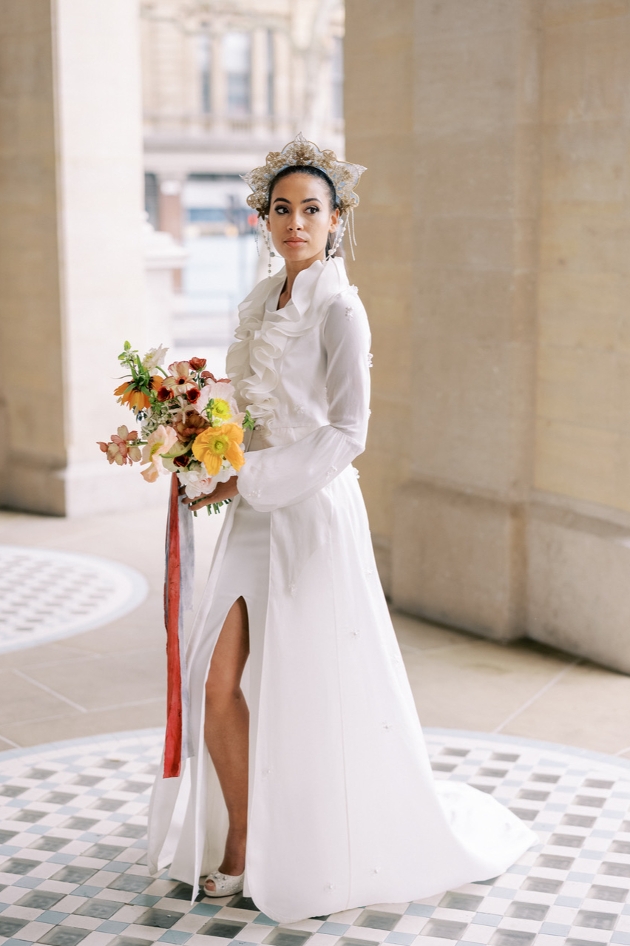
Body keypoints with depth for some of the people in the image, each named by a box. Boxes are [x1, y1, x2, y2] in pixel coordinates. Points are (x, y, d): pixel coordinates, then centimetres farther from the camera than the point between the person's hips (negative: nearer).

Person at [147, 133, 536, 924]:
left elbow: (345, 434, -18)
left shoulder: (338, 309, -11)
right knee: (219, 681, 2)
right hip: (253, 518, 7)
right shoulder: (261, 302, 12)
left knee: (322, 695, 2)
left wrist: (247, 478, -17)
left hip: (313, 516, -7)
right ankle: (242, 844, 18)